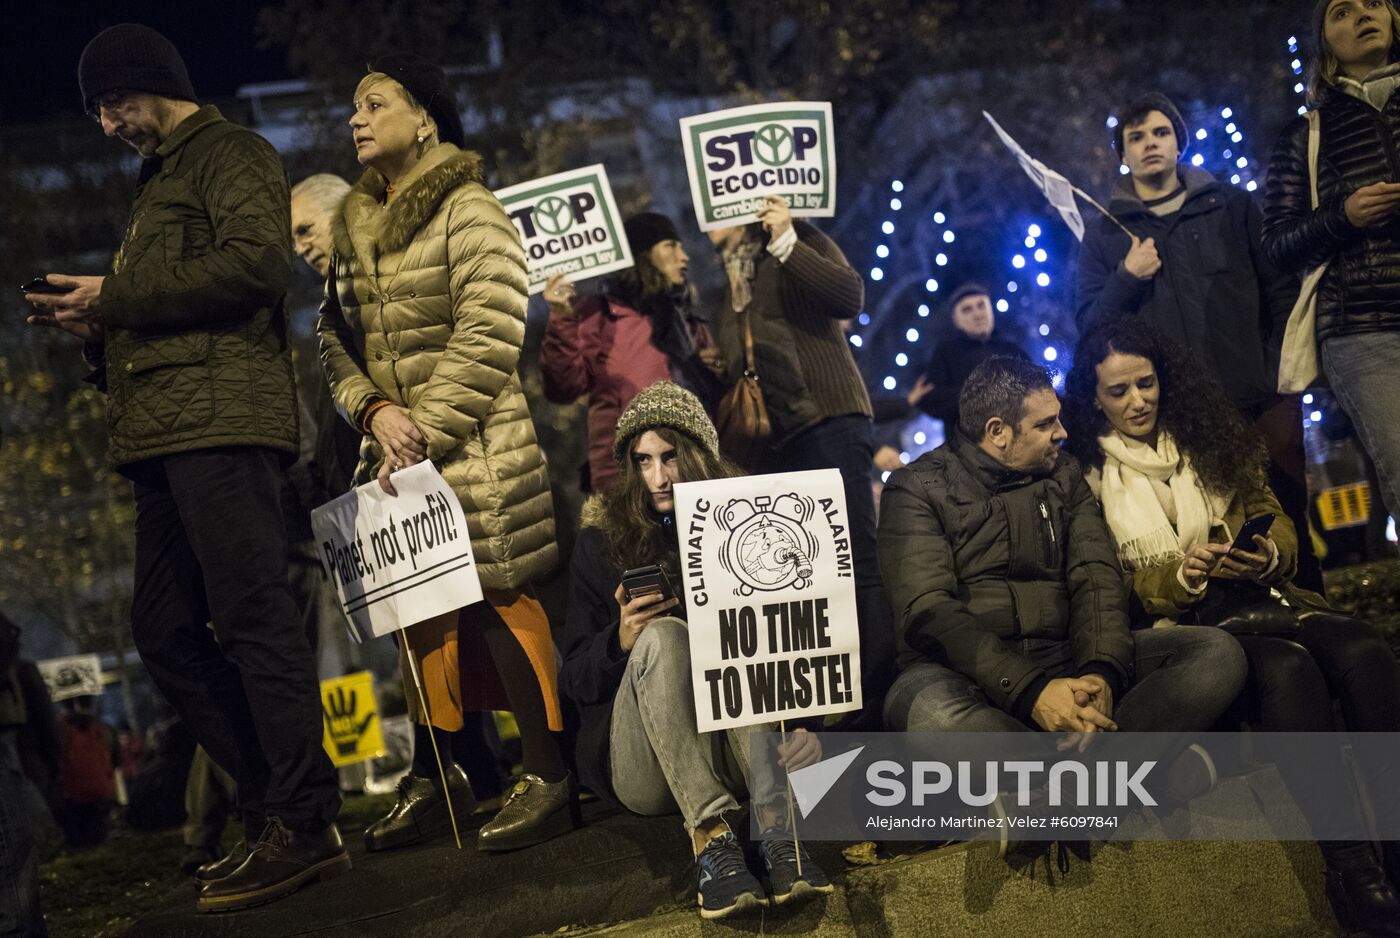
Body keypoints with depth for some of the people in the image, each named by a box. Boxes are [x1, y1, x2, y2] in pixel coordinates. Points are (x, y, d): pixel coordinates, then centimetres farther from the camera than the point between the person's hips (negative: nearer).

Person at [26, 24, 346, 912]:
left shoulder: (231, 153, 2)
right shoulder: (159, 180, 31)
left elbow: (259, 262, -15)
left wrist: (117, 294, -10)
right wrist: (98, 324, 11)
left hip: (222, 418, -10)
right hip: (168, 433, 10)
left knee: (252, 620, -12)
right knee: (166, 632, 6)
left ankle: (304, 826, -10)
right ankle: (279, 807, 9)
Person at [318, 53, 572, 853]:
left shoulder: (469, 210, -7)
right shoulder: (356, 226, 15)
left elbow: (488, 336, -15)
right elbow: (336, 337, 13)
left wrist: (426, 430, -16)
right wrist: (376, 410, -6)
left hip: (474, 449, -7)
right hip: (400, 449, 7)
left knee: (499, 601, -7)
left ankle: (549, 779, 0)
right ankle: (433, 778, 22)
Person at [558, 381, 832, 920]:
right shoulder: (601, 542, 8)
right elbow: (576, 680, 6)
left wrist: (803, 721, -20)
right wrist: (622, 639, -16)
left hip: (734, 748, 1)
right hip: (642, 769, 0)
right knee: (662, 636, -28)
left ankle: (777, 826, -45)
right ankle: (710, 835, -46)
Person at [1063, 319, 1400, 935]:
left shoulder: (1207, 438, 19)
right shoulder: (1086, 475, 7)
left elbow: (1273, 516, 15)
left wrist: (1269, 554, -9)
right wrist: (1181, 574, -16)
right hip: (1172, 624, -4)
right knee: (1285, 666, -36)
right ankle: (1350, 870, -37)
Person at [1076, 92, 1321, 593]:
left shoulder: (1232, 206, 13)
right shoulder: (1104, 235, 14)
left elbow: (1282, 290, 9)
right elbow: (1089, 325, 8)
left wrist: (1282, 373, -1)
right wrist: (1127, 277, -7)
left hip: (1262, 402, 0)